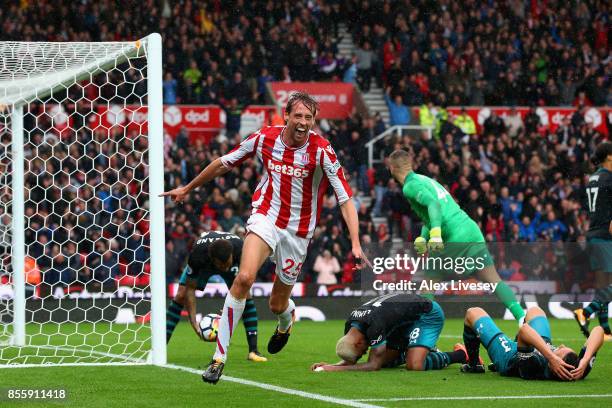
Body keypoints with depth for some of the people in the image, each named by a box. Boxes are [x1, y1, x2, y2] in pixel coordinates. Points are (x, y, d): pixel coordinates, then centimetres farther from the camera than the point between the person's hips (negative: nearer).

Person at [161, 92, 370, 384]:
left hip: (298, 231, 0)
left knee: (277, 305, 8)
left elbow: (345, 198, -16)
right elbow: (224, 163, 9)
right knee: (245, 277, -27)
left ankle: (286, 318, 51)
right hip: (266, 215, 0)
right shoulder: (264, 138, -7)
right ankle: (219, 357, -21)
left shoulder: (322, 151, -14)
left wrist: (355, 244, -27)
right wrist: (187, 189, 19)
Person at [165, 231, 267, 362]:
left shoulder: (239, 248, -42)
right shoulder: (197, 254, -44)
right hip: (203, 264, -1)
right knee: (180, 296, -15)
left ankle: (253, 351, -14)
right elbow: (190, 288, -32)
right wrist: (193, 322, -39)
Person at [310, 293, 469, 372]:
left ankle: (459, 355, -3)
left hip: (427, 314, -9)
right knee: (384, 360, 5)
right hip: (405, 320, 9)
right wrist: (331, 365, -20)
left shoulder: (374, 325, -37)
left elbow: (373, 365, -33)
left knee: (414, 365, -25)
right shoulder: (350, 325, -12)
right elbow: (351, 359, 1)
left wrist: (336, 369, -37)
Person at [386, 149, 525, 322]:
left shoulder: (410, 186, -3)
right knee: (494, 281, 4)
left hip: (456, 239, -8)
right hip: (473, 231, 8)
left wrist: (435, 233, -33)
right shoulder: (426, 180, 25)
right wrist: (423, 238, 15)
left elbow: (433, 204, -21)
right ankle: (521, 315, -9)